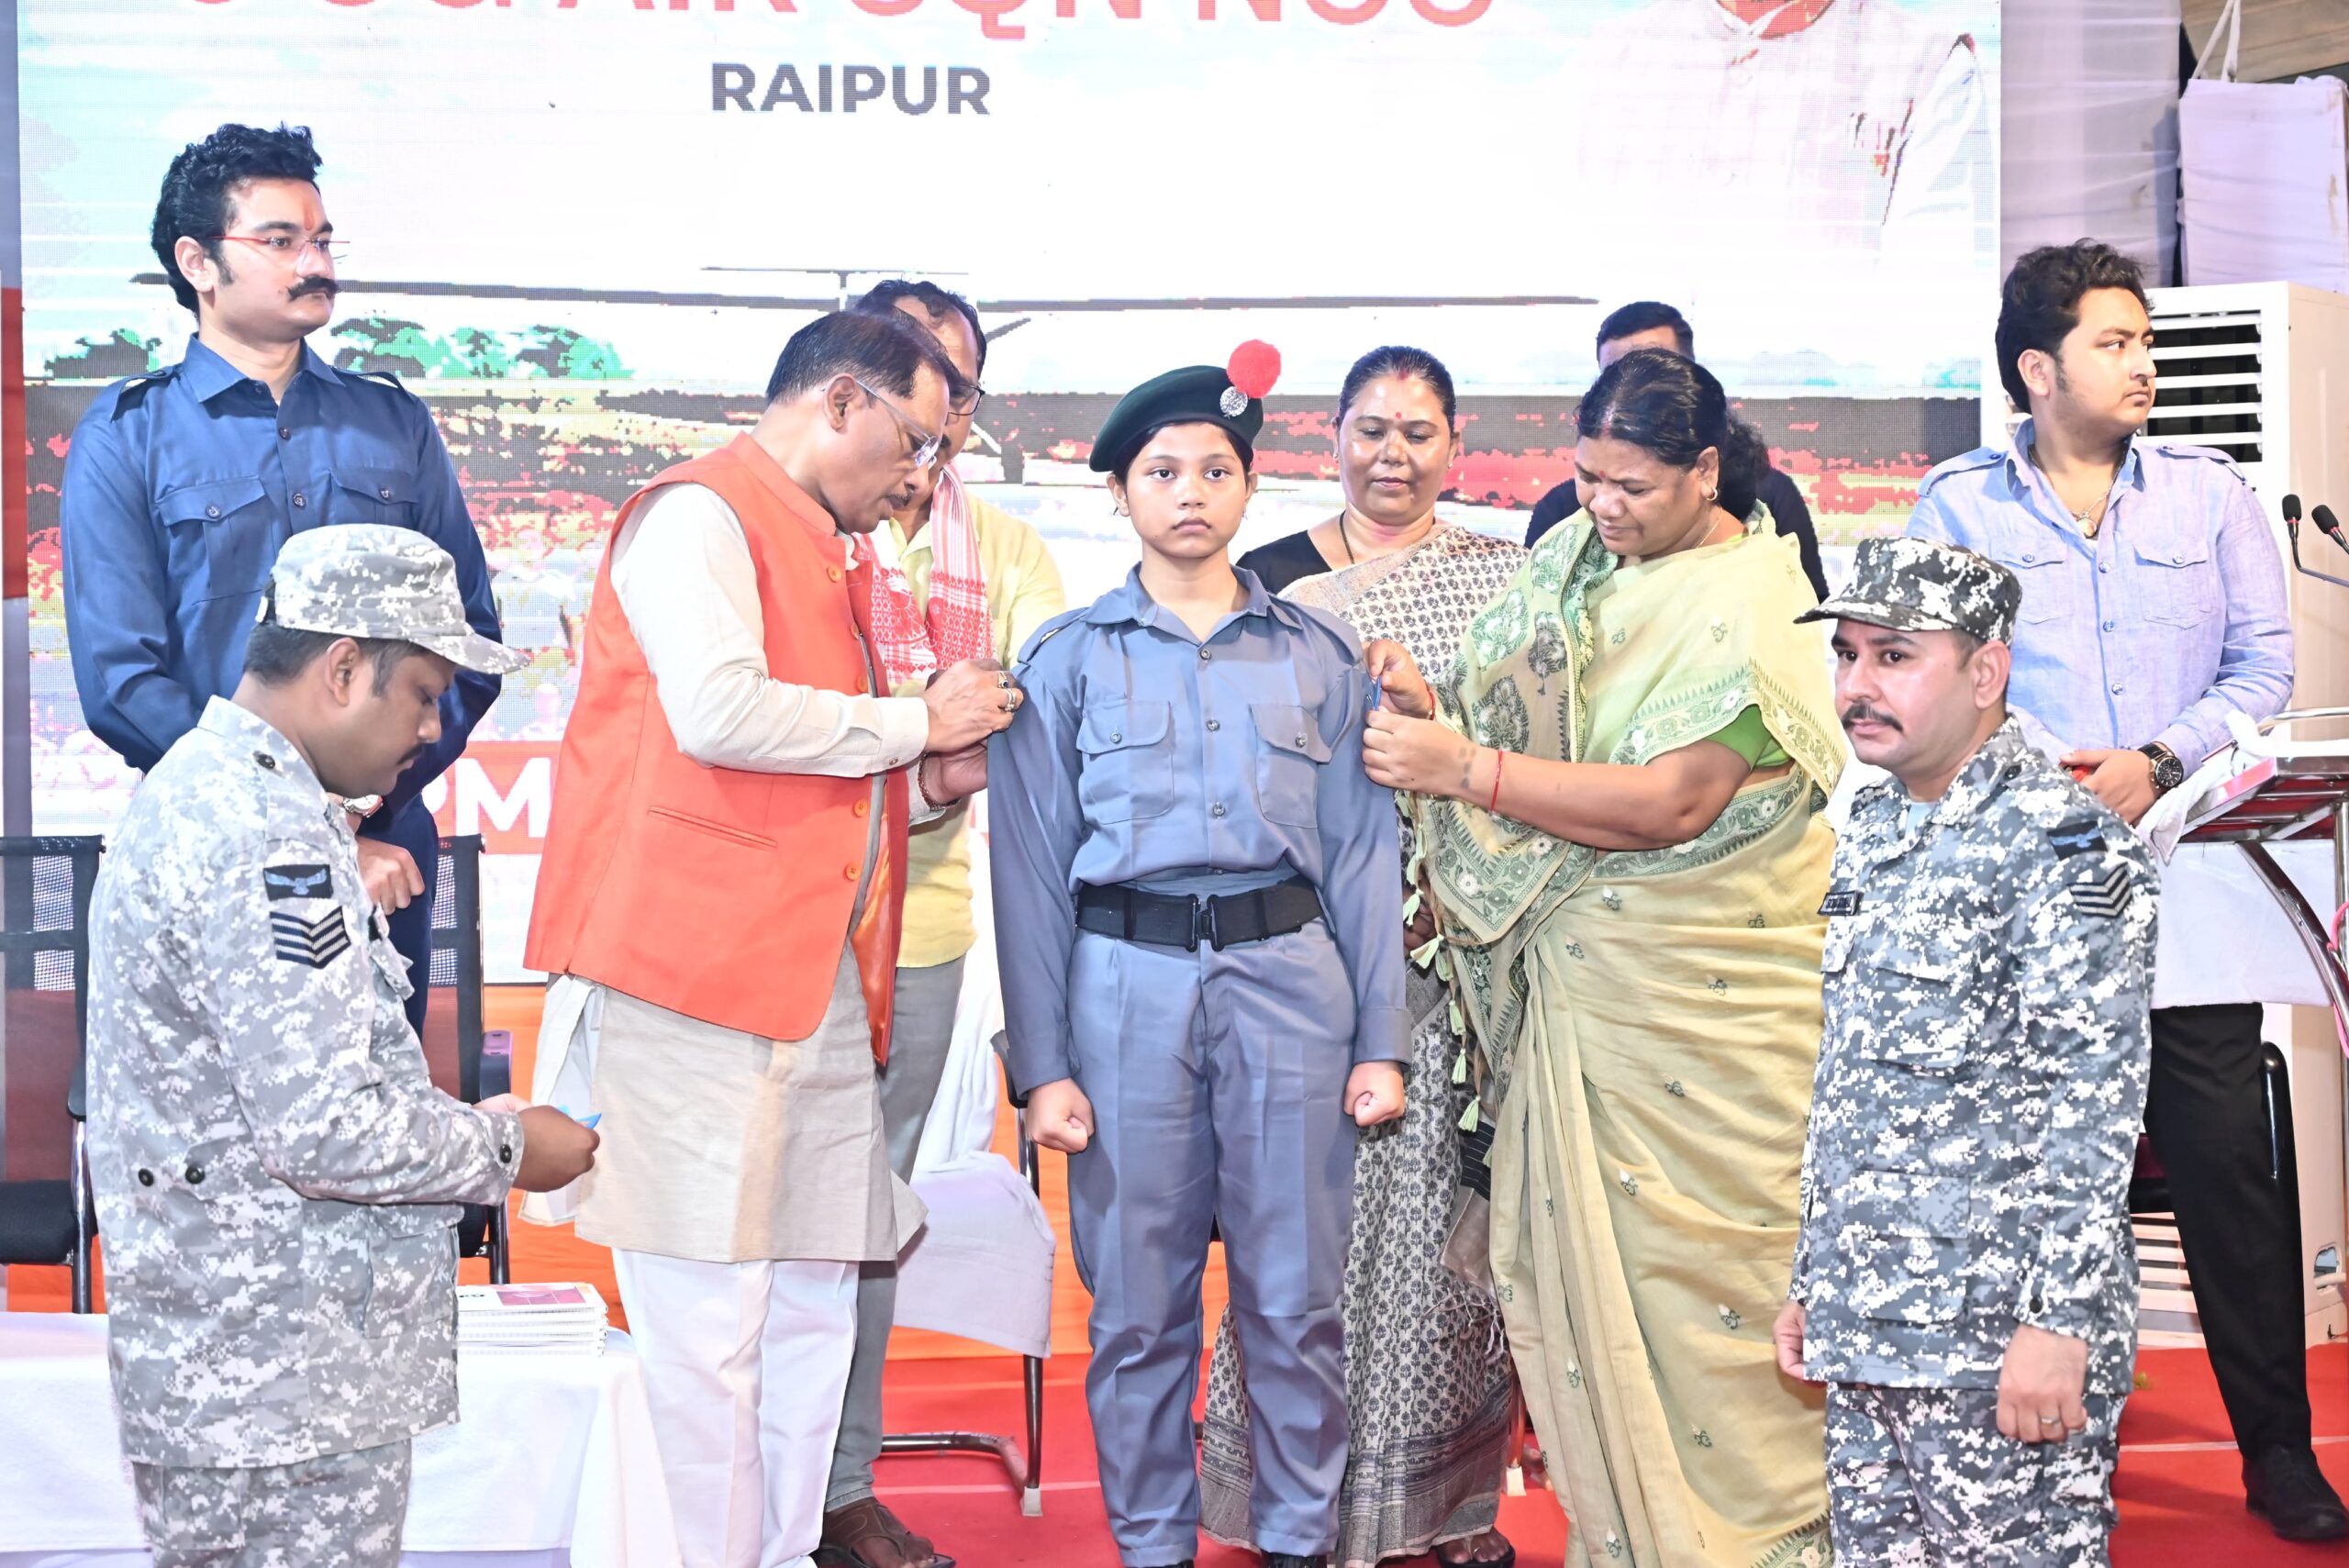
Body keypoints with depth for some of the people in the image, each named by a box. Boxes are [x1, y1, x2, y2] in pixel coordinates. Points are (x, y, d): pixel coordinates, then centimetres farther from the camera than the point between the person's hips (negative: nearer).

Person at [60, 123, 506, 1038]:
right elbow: (121, 684, -9)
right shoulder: (126, 439, 0)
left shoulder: (396, 425, 12)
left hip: (388, 855, 3)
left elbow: (470, 635, 7)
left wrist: (380, 790, -12)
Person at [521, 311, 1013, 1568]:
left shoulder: (827, 554, 24)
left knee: (813, 1310, 10)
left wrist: (925, 784, 12)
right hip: (696, 985, -9)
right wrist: (914, 722, -9)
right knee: (709, 1326, -6)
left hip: (818, 984, 9)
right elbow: (717, 712, -21)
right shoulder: (701, 515, -5)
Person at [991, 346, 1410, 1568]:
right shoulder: (1068, 660, 6)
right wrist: (1041, 1063, -2)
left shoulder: (1319, 655, 10)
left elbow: (1363, 852, 9)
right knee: (1139, 1297, 4)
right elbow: (1031, 870, 4)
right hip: (1127, 981, -1)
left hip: (1288, 975, 1)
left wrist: (1380, 1040, 3)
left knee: (1296, 1292, 4)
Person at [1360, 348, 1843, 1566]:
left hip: (1705, 999, -6)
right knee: (1573, 1256, 8)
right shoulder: (1574, 561, 10)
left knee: (1697, 1265, -2)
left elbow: (1670, 803, -22)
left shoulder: (1751, 604, -13)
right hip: (1576, 983, 7)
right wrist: (1432, 707, -7)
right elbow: (1521, 718, 15)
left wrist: (1466, 771, -22)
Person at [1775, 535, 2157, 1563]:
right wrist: (1812, 1279, 18)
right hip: (1865, 1326, 8)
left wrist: (2058, 1321, -21)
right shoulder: (1872, 834, 13)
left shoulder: (2065, 847, -12)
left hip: (2003, 1339, -8)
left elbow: (2094, 1106, -17)